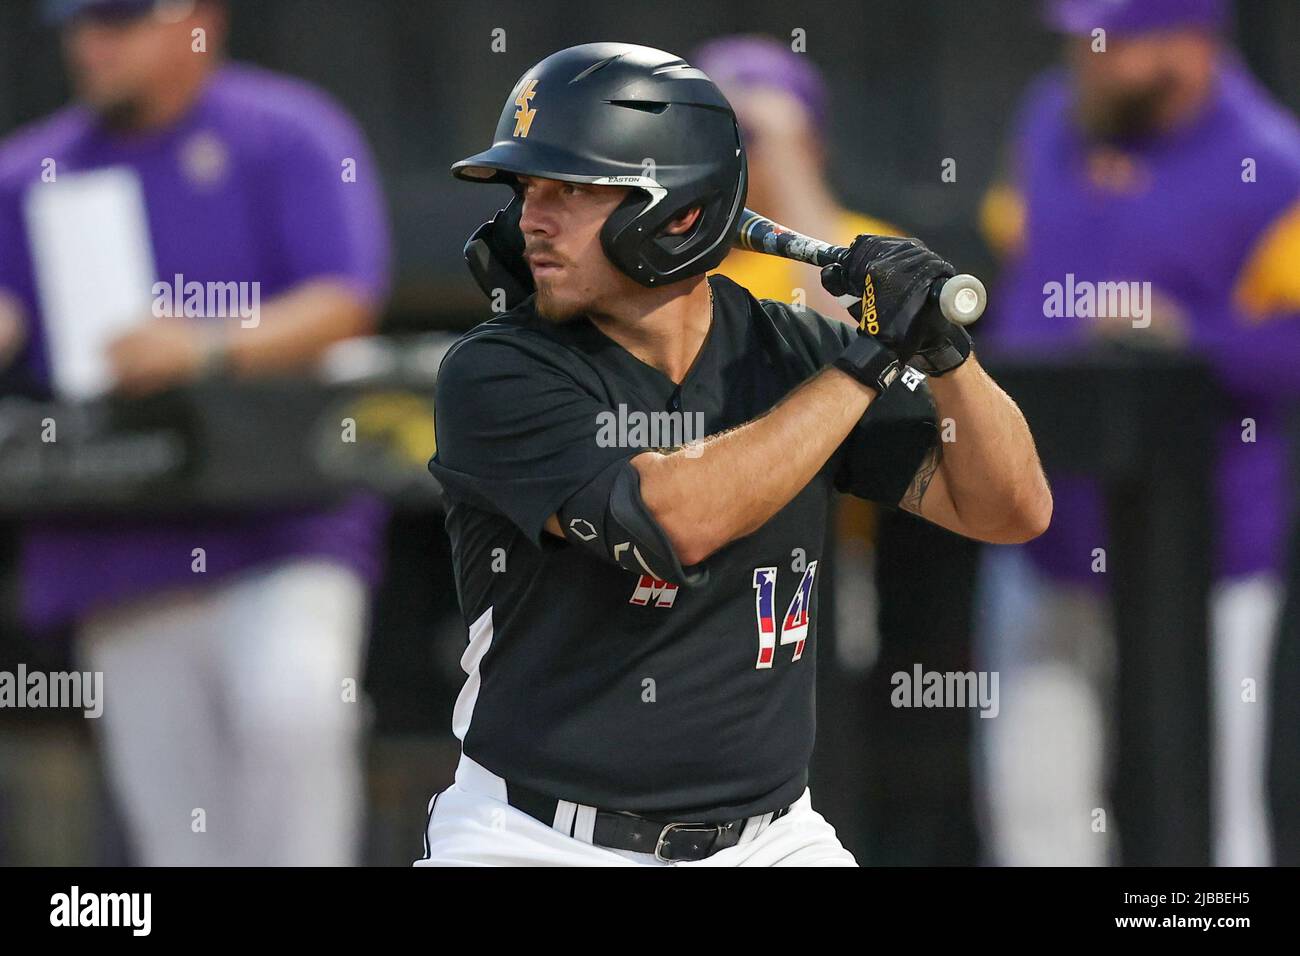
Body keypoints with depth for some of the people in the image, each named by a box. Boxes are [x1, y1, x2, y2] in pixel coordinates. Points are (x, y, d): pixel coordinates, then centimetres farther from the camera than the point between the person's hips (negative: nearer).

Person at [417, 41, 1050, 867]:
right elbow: (668, 522, -26)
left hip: (764, 837, 3)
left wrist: (944, 351, -16)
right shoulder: (495, 375, -11)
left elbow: (1010, 511, 1)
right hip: (536, 842, -3)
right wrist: (868, 360, -20)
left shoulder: (792, 354, 1)